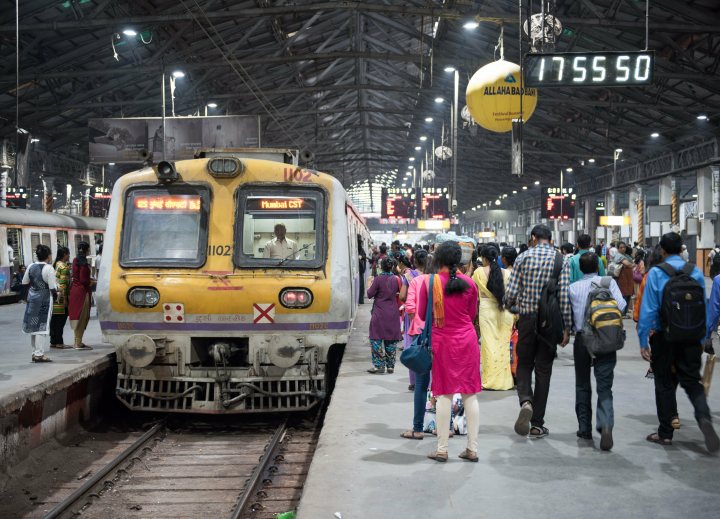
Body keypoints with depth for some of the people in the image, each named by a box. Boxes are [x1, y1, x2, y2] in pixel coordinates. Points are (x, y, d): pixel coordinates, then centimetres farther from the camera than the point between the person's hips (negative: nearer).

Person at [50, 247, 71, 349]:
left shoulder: (55, 265, 14)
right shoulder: (64, 266, -12)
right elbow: (63, 283, -17)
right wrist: (65, 297, -16)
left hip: (54, 295, 8)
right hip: (60, 298, -8)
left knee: (54, 320, 12)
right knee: (61, 319, -4)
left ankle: (53, 341, 17)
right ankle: (59, 342, -2)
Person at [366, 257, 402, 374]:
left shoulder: (378, 279, -12)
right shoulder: (396, 279, -2)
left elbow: (370, 294, -7)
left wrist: (370, 285, 10)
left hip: (379, 314, -4)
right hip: (393, 315, 4)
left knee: (377, 340, 2)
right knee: (391, 341, 11)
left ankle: (379, 366, -2)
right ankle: (390, 366, 15)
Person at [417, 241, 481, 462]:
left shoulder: (430, 282, -7)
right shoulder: (468, 283, -1)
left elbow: (421, 313, 3)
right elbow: (473, 313, 10)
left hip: (442, 341, -2)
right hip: (467, 340, 2)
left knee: (444, 395, 3)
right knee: (470, 394, 6)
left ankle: (442, 449, 6)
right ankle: (472, 448, 10)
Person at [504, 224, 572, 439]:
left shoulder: (523, 257, -3)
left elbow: (511, 292, -7)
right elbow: (564, 296, -8)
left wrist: (509, 305, 16)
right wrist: (566, 327, -3)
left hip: (527, 319, 0)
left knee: (524, 364, 14)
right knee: (543, 369, 7)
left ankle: (525, 401, -15)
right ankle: (537, 424, 10)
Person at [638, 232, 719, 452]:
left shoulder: (655, 273, -9)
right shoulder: (696, 272, 0)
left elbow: (648, 309, -11)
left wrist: (643, 341, -5)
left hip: (663, 336, -2)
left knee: (664, 384, 10)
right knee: (692, 381, 10)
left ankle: (665, 433, 16)